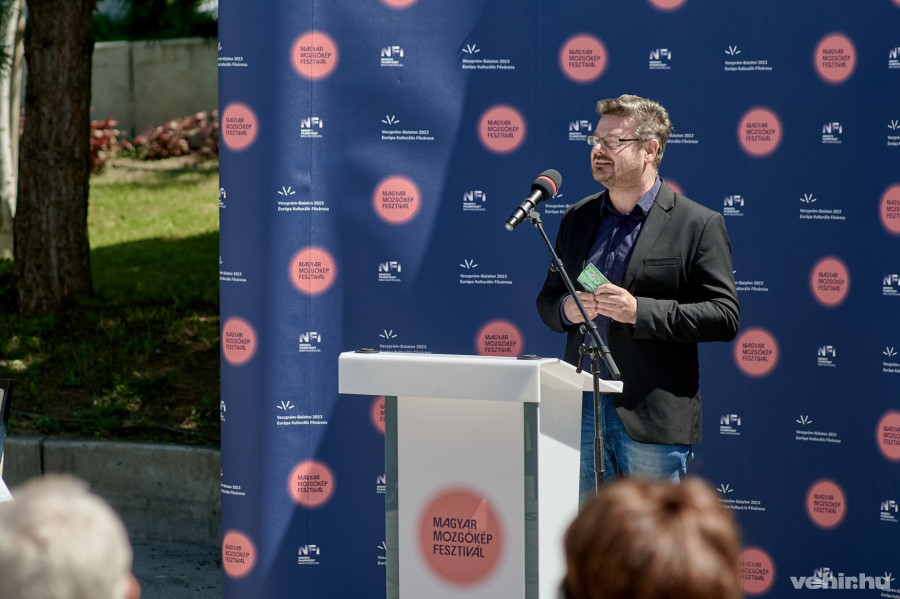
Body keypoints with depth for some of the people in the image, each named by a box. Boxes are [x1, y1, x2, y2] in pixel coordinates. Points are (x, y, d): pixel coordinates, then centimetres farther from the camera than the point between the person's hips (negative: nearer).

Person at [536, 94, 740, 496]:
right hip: (582, 411, 5)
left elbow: (724, 316, -9)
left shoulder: (699, 225, -3)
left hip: (653, 418, -5)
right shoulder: (577, 218, 14)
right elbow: (547, 298, 21)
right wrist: (566, 310, -4)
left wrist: (639, 311, -18)